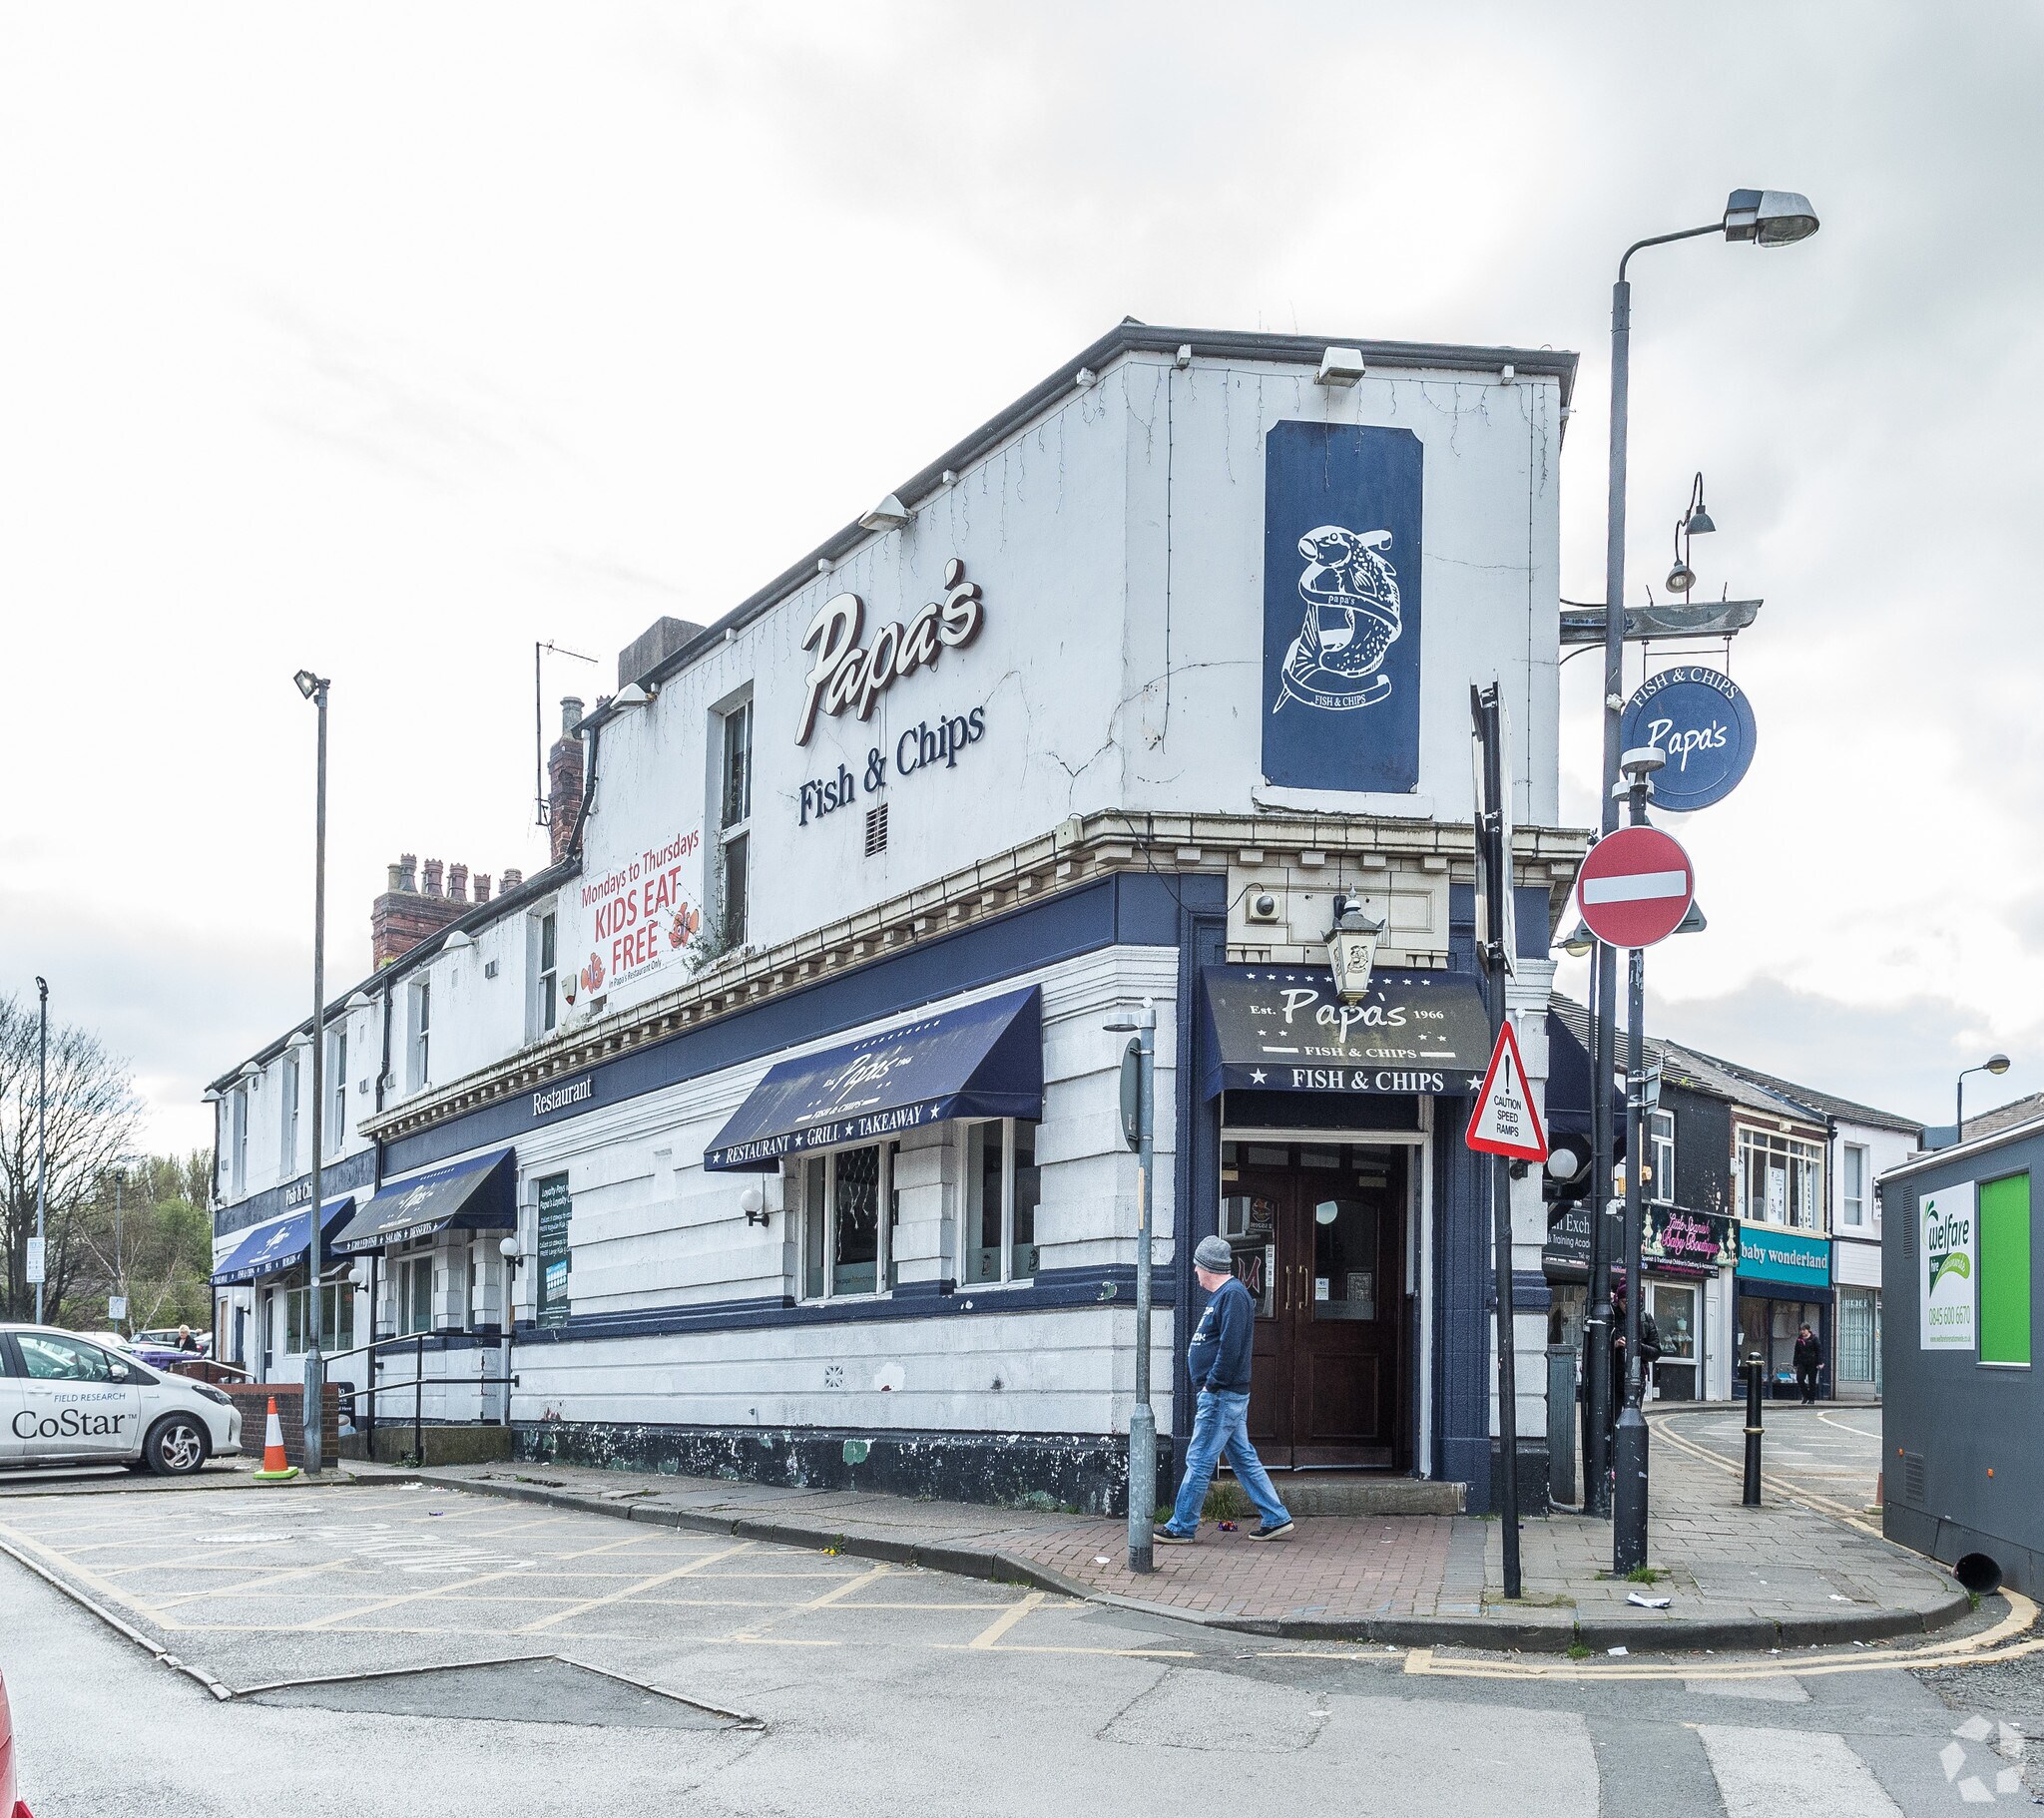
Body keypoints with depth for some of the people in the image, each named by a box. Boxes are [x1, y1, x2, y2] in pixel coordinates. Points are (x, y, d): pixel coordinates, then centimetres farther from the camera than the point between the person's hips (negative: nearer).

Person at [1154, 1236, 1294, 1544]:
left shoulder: (1233, 1295, -15)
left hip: (1221, 1395, -11)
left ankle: (1182, 1527, -1)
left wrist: (1212, 1383, -18)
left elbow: (1230, 1346, -23)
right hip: (1226, 1394, 11)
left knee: (1199, 1461, -5)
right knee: (1244, 1458, 12)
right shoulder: (1222, 1294, 17)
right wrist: (1208, 1385, 16)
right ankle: (1276, 1518, 15)